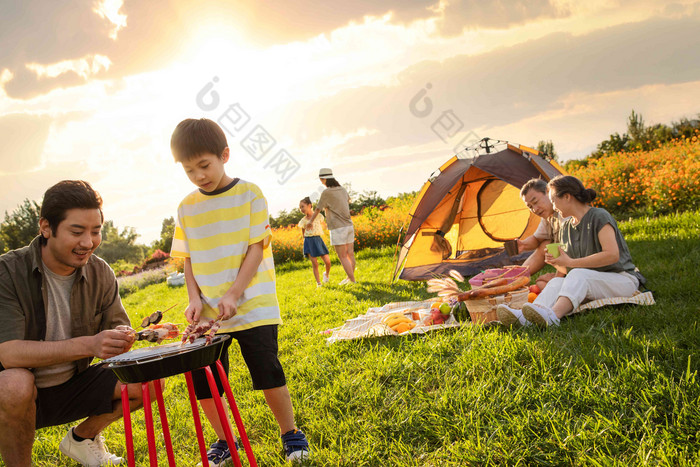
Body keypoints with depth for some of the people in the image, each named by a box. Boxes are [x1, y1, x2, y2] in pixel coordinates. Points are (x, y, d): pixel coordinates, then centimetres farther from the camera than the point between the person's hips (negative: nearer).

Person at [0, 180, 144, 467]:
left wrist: (121, 340, -29)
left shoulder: (101, 274, -4)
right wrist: (88, 345, -42)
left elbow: (117, 331, -3)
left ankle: (82, 437, 15)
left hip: (71, 389, 5)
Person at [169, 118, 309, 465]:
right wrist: (195, 299, -4)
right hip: (208, 314, 4)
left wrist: (233, 295, -17)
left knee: (267, 372, -6)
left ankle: (290, 433, 18)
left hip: (252, 307, -4)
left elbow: (257, 248, -8)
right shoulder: (187, 208, 7)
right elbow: (188, 260, 11)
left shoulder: (249, 194, -4)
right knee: (202, 381, 3)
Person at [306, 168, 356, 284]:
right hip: (349, 226, 7)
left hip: (338, 228, -7)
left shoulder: (326, 193, -12)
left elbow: (317, 210, -1)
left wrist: (310, 221, 18)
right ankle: (350, 277, 26)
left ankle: (352, 280, -5)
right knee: (350, 254, 13)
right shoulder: (343, 190, 9)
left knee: (343, 257, -4)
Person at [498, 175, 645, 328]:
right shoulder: (566, 227, 13)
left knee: (578, 276, -34)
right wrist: (556, 262, -7)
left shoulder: (599, 217, -10)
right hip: (591, 286, 6)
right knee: (557, 282, -23)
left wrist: (571, 262, -18)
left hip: (622, 281, -6)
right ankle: (522, 316, -51)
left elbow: (612, 255, -22)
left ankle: (552, 315, -60)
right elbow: (567, 270, 18)